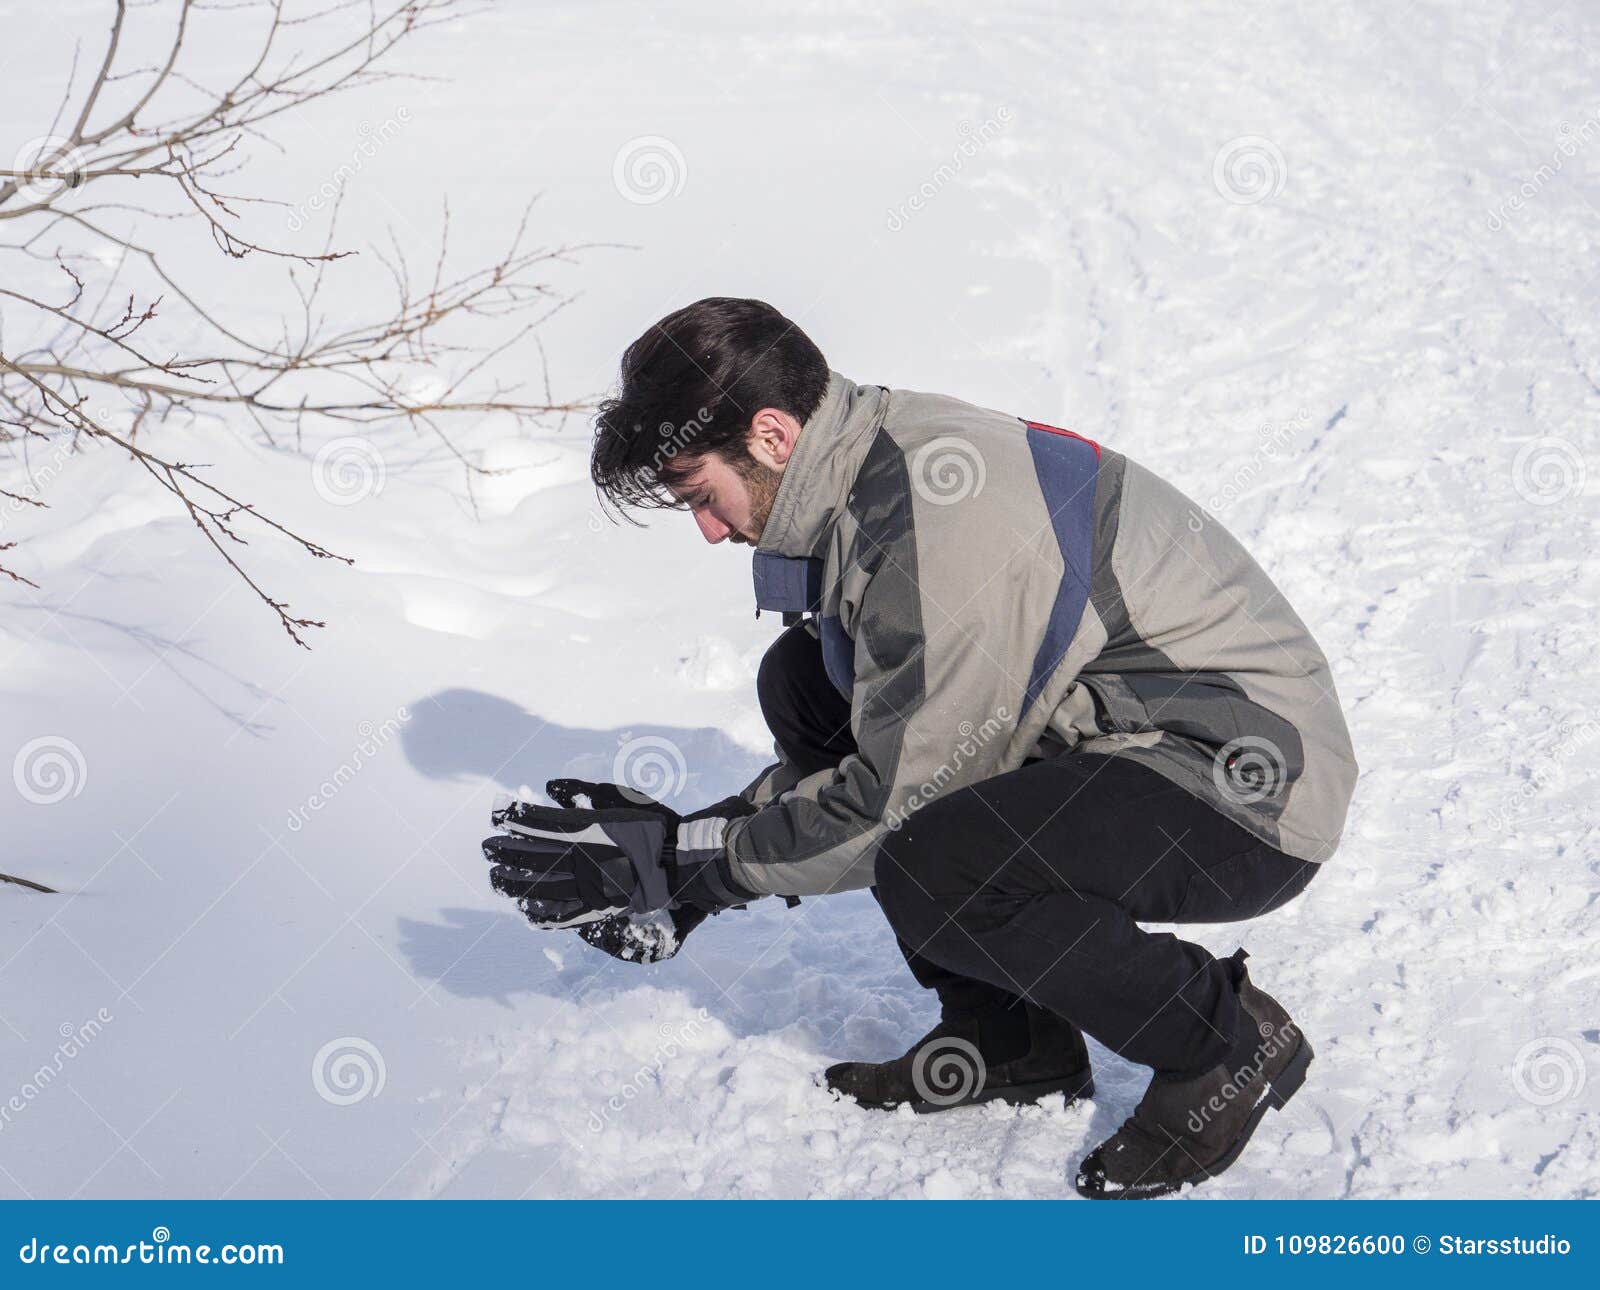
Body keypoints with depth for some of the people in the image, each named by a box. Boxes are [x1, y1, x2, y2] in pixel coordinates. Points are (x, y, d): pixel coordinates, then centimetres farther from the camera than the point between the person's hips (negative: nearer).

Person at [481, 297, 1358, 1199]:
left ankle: (1229, 1046, -6)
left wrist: (687, 858, -12)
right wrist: (677, 865, 3)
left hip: (1254, 782, -10)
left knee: (932, 870, -33)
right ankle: (1006, 1034, 10)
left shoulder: (946, 529, -27)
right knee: (804, 682, 7)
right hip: (1119, 736, 10)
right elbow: (876, 742, 11)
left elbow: (895, 798, -22)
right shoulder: (873, 465, 3)